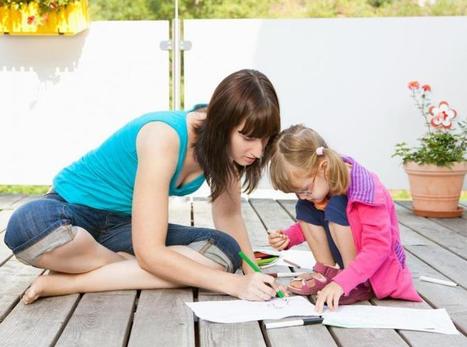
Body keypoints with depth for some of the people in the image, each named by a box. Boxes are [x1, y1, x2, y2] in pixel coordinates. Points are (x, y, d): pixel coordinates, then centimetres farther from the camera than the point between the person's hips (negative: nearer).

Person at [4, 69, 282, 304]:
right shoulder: (165, 138, -31)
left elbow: (229, 215, 2)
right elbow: (149, 253, -33)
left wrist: (252, 271, -15)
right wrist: (234, 283, -34)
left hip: (123, 226, 7)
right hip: (72, 214, -6)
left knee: (224, 251, -21)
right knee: (31, 225, -42)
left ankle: (67, 282, -16)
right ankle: (126, 267, -12)